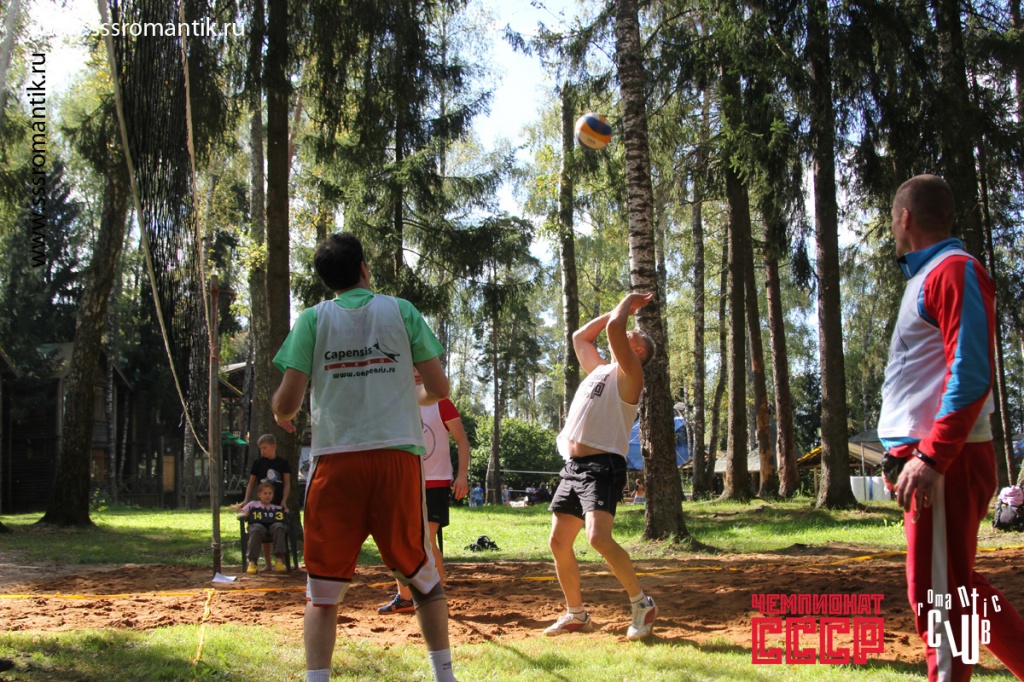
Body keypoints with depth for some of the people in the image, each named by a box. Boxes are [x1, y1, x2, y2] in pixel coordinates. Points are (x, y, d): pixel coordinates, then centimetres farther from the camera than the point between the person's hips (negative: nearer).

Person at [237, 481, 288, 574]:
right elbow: (239, 515, 19)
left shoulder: (277, 507, 28)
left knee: (279, 526, -35)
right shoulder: (253, 504, 25)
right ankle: (252, 562, -40)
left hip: (273, 526, 1)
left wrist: (286, 513, -1)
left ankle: (279, 560, -37)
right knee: (256, 529, -39)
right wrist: (244, 514, -4)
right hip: (258, 525, -1)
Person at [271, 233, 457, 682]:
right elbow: (438, 387, 7)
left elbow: (288, 401, 0)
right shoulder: (400, 311, 7)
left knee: (323, 590, 6)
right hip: (397, 455, 1)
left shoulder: (313, 318, 6)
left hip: (335, 460, 0)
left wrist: (281, 416, 23)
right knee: (422, 576, 16)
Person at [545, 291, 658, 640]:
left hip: (602, 466, -8)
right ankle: (577, 614, 20)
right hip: (573, 467, 9)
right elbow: (579, 336, 35)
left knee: (599, 537, -24)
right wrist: (622, 308, 31)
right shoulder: (599, 368, 21)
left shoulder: (629, 373, -3)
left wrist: (627, 302, 4)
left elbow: (613, 328, -16)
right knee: (559, 542, 7)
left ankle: (642, 604, -8)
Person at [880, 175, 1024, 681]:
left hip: (947, 461, -10)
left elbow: (970, 373, -20)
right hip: (929, 455, 10)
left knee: (937, 592, -6)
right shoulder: (929, 276, 20)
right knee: (955, 586, 17)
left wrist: (931, 457, -26)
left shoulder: (954, 270, -10)